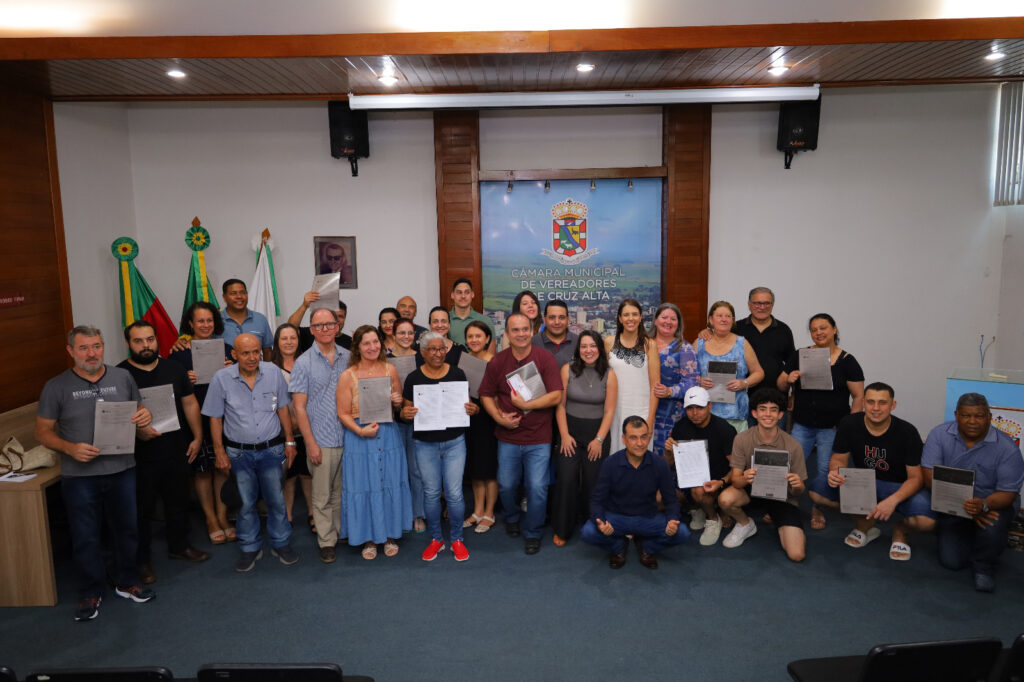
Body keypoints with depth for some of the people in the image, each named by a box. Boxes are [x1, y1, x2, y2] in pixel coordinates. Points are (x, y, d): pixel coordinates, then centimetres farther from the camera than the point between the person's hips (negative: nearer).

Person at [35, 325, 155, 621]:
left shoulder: (123, 378, 3)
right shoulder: (56, 387, -3)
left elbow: (139, 416, 13)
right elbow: (43, 431, 0)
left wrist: (145, 419, -11)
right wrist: (70, 448, -18)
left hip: (122, 470, 2)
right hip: (79, 476, -2)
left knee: (127, 529, 14)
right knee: (85, 537, 9)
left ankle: (127, 583, 33)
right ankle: (90, 593, 27)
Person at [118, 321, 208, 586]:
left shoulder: (173, 369, 5)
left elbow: (190, 403, 10)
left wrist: (197, 436, 6)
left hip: (177, 452, 4)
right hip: (141, 457, -4)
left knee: (179, 503, 18)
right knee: (142, 509, 7)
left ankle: (179, 546, 37)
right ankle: (143, 560, 23)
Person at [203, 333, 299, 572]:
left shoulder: (273, 372, -5)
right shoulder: (222, 378, -8)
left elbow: (283, 409, 4)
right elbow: (215, 418, -1)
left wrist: (289, 442, 4)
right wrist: (220, 452, -2)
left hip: (271, 449, 1)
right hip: (239, 452, 0)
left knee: (276, 500, 10)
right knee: (246, 502, 12)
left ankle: (281, 543, 28)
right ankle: (250, 548, 29)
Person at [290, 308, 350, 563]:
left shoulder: (348, 358, 4)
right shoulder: (303, 363, -5)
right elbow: (299, 406, -5)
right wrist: (311, 443, -9)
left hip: (348, 437, 3)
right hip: (322, 441, -3)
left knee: (342, 492, 15)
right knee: (322, 496, 6)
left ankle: (342, 532, 31)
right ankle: (326, 542, 19)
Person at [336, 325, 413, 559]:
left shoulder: (390, 369, 2)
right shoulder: (347, 376, -7)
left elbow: (399, 401, 15)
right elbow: (343, 414, -4)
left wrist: (398, 401, -8)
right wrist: (361, 430, -18)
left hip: (388, 436, 2)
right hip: (360, 437, -2)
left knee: (391, 485, 9)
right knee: (364, 487, 6)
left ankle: (390, 535, 28)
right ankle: (369, 539, 23)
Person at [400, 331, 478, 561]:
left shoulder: (457, 374, 0)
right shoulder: (413, 378, -1)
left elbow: (468, 403, 7)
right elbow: (406, 409, 4)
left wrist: (472, 409, -15)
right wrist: (405, 413, -19)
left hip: (455, 442, 0)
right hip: (425, 444, 0)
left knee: (454, 493, 0)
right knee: (431, 492, 9)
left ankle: (457, 539, 20)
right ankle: (436, 539, 27)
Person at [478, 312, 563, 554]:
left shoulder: (545, 358, -8)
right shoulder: (497, 362, 0)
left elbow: (556, 395, -13)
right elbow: (486, 394, 7)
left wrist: (526, 405, -19)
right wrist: (499, 417, -8)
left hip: (538, 438, -2)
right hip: (508, 437, 3)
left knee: (537, 487, -1)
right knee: (506, 485, 13)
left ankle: (533, 532, 22)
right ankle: (512, 518, 44)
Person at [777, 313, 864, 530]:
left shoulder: (847, 361, -3)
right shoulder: (799, 357, 4)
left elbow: (859, 397, -2)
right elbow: (781, 387, 9)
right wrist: (788, 379, -13)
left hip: (832, 428, -2)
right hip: (802, 425, 2)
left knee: (825, 471, 5)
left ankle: (817, 509, 26)